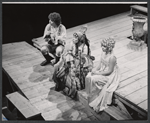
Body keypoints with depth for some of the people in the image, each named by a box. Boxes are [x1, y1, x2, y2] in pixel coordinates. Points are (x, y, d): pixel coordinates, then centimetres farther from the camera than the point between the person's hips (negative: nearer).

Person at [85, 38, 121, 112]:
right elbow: (100, 65, 7)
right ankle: (91, 95, 2)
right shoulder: (103, 53, -1)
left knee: (93, 79, -22)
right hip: (102, 71, 8)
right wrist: (95, 69, -12)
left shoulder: (112, 57, -26)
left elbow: (109, 71, -22)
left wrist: (97, 73, -22)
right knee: (88, 76, -12)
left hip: (109, 76, -8)